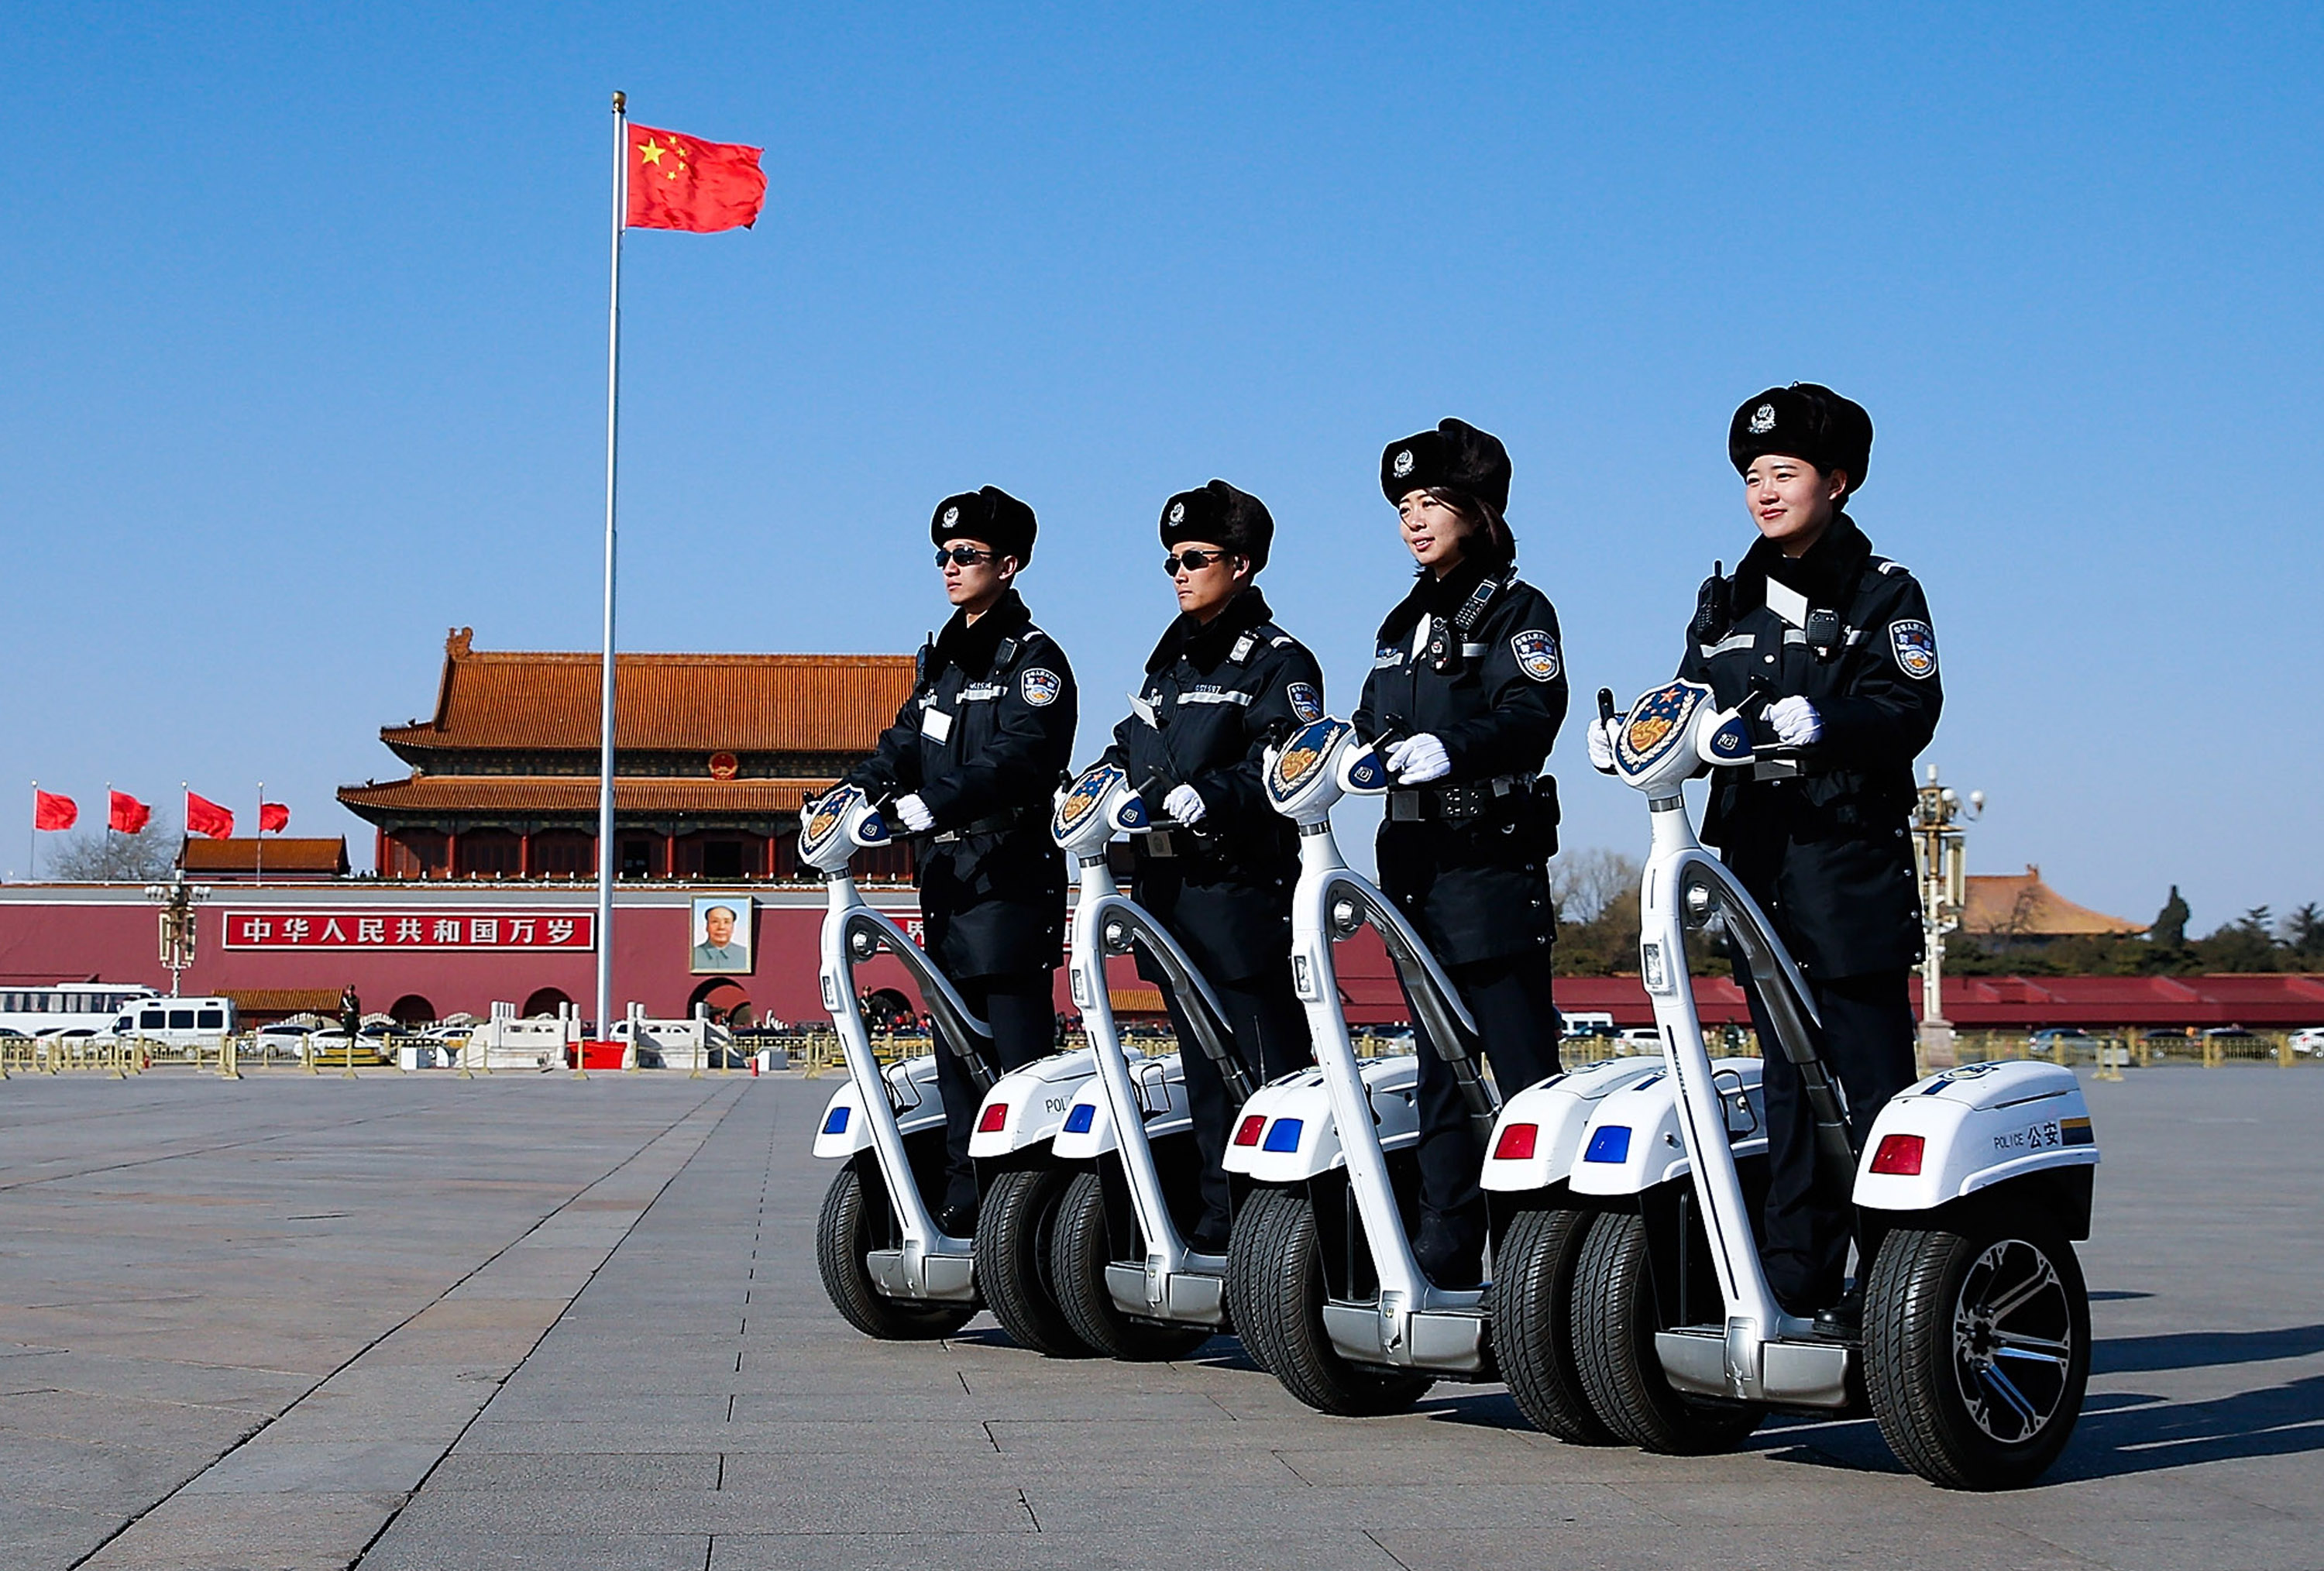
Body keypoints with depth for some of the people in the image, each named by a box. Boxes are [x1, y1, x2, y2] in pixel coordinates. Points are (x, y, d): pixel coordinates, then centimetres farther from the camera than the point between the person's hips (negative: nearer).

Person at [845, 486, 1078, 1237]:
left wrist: (936, 802, -29)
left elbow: (1020, 756, -19)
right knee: (954, 1044, 8)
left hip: (1010, 876, -8)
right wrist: (852, 794, -2)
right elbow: (904, 745, 18)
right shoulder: (942, 656, 22)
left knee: (1019, 1046, -11)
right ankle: (963, 1200, 12)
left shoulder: (1032, 658, -4)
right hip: (945, 874, 8)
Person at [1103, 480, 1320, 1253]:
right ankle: (1219, 1220, 17)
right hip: (1170, 891, 8)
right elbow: (1131, 752, 22)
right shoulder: (1170, 659, 22)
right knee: (1204, 1068, 11)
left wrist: (1204, 797, -29)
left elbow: (1285, 767, -16)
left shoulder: (1277, 660, -3)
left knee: (1269, 1066, -9)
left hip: (1243, 890, -8)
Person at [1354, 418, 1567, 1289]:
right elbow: (1373, 723, 21)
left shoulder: (1516, 610, -1)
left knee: (1522, 1057, -10)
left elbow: (1533, 713, -17)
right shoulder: (1405, 621, 21)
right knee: (1438, 1059, 10)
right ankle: (1444, 1243, 14)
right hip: (1417, 866, 8)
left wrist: (1449, 748, -32)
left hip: (1494, 864, -8)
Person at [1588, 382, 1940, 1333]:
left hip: (1854, 869, -5)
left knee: (1873, 1078, -6)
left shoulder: (1883, 593, 2)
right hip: (1758, 864, 6)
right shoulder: (1728, 603, 19)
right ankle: (1795, 1279, 12)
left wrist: (1821, 721, -29)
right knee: (1789, 1081, 8)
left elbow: (1911, 709, -12)